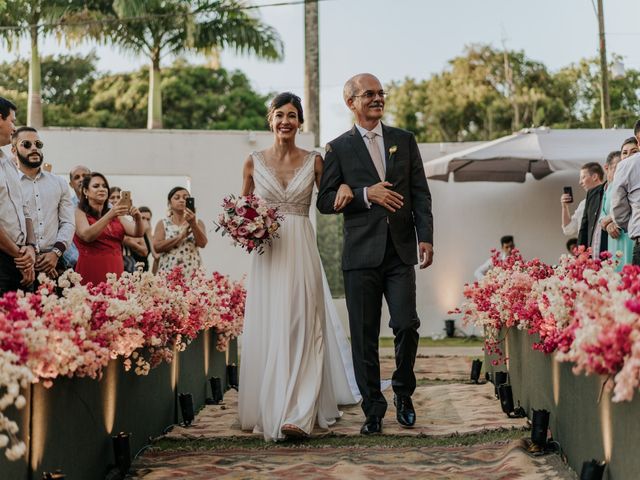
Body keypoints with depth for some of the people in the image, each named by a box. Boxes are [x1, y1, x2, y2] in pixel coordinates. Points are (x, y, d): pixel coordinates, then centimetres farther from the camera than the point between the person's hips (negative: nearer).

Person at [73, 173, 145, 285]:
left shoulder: (116, 216, 16)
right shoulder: (79, 212, 2)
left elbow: (137, 233, 3)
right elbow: (87, 236, -16)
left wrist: (138, 218, -18)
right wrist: (110, 215, -28)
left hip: (116, 272, 4)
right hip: (91, 273, -4)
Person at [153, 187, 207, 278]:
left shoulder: (197, 222, 9)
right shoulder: (163, 224, 7)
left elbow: (202, 243, -7)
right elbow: (157, 247, -7)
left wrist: (193, 224, -22)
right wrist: (181, 236, -13)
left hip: (193, 272, 0)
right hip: (168, 272, 0)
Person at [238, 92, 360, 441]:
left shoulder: (314, 161, 6)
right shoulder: (254, 162, 6)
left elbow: (330, 200, 11)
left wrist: (344, 186, -10)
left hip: (302, 254, -1)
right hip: (267, 254, 1)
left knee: (300, 329, -5)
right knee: (266, 332, 1)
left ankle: (297, 413, -8)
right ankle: (268, 411, 12)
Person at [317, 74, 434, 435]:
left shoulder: (404, 140, 12)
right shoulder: (339, 148, 6)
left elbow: (421, 193, 8)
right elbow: (325, 201, 1)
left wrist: (426, 237, -4)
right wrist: (366, 194, -12)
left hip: (401, 252, 1)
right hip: (361, 253, -1)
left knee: (407, 325, -6)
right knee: (364, 336, 2)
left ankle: (403, 394, 19)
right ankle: (373, 408, 13)